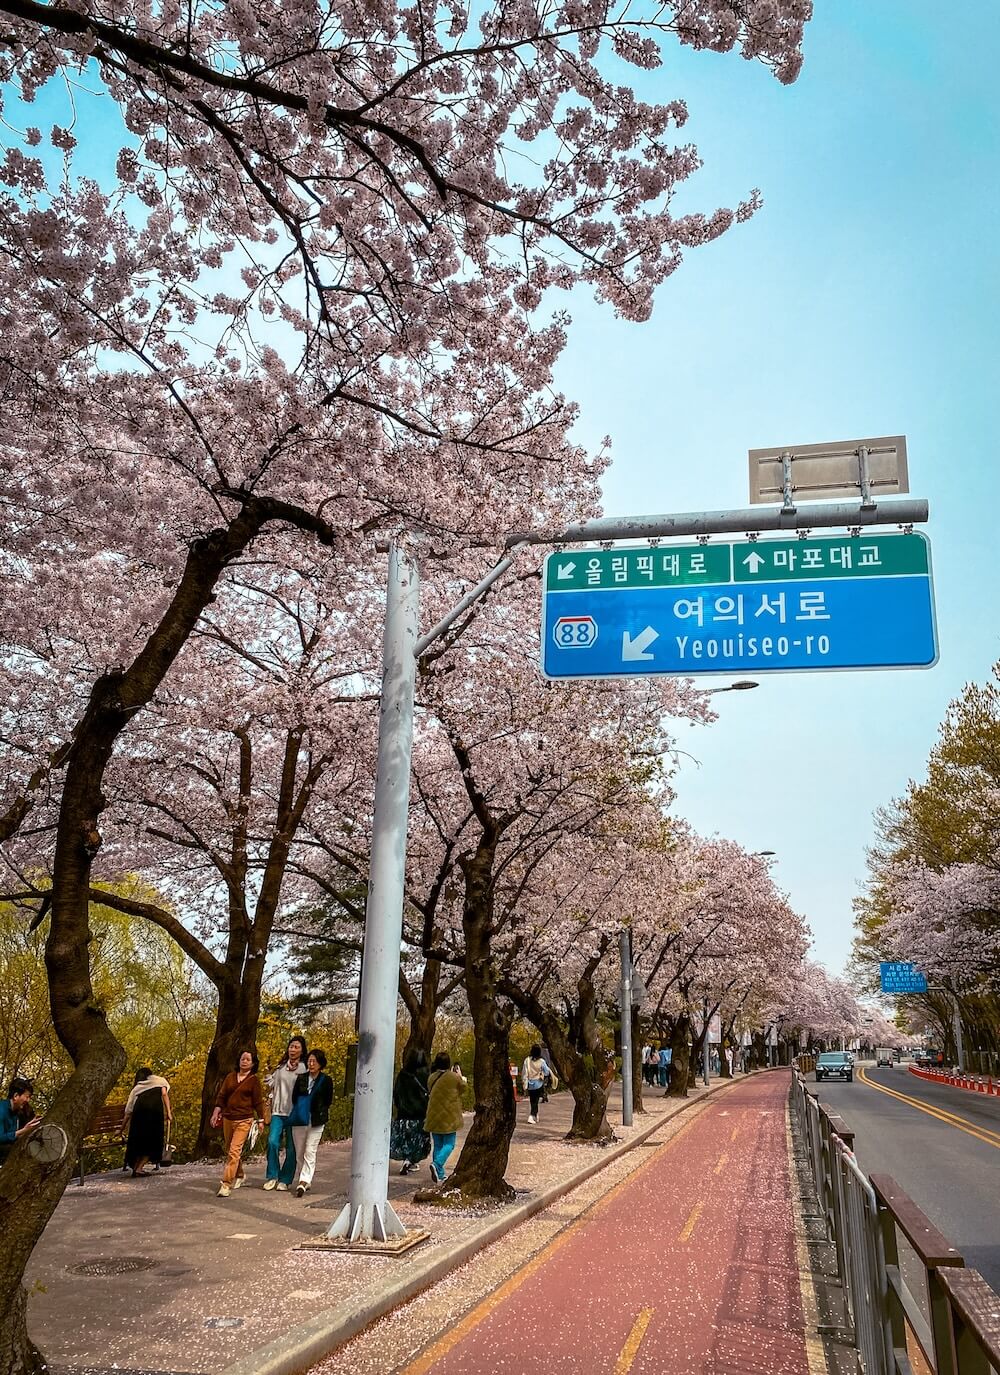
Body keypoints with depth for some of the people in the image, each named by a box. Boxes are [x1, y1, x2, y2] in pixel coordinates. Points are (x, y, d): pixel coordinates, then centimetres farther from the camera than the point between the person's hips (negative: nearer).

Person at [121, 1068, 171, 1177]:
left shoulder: (136, 1088, 34)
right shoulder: (159, 1080, 31)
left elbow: (128, 1112, 30)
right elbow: (164, 1093, 10)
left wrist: (122, 1129, 39)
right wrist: (168, 1112, 4)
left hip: (139, 1108, 2)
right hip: (154, 1108, -2)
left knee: (139, 1140, 15)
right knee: (153, 1140, 5)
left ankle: (135, 1167, 10)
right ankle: (139, 1168, -2)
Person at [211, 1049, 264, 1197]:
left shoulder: (254, 1080, -2)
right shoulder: (230, 1077, 8)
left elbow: (258, 1101, 0)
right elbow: (221, 1096, 9)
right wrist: (216, 1111, -2)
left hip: (244, 1120, -5)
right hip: (227, 1118, 5)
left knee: (234, 1151, -15)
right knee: (230, 1150, 16)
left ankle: (226, 1185, -15)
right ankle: (239, 1176, 38)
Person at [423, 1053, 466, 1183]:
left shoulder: (432, 1077, 2)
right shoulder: (453, 1077, -13)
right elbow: (462, 1088, 3)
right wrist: (459, 1075, 19)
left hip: (433, 1117, 5)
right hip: (449, 1117, -5)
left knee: (438, 1145, 12)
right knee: (448, 1144, 3)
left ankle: (440, 1175, 13)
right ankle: (437, 1164, -20)